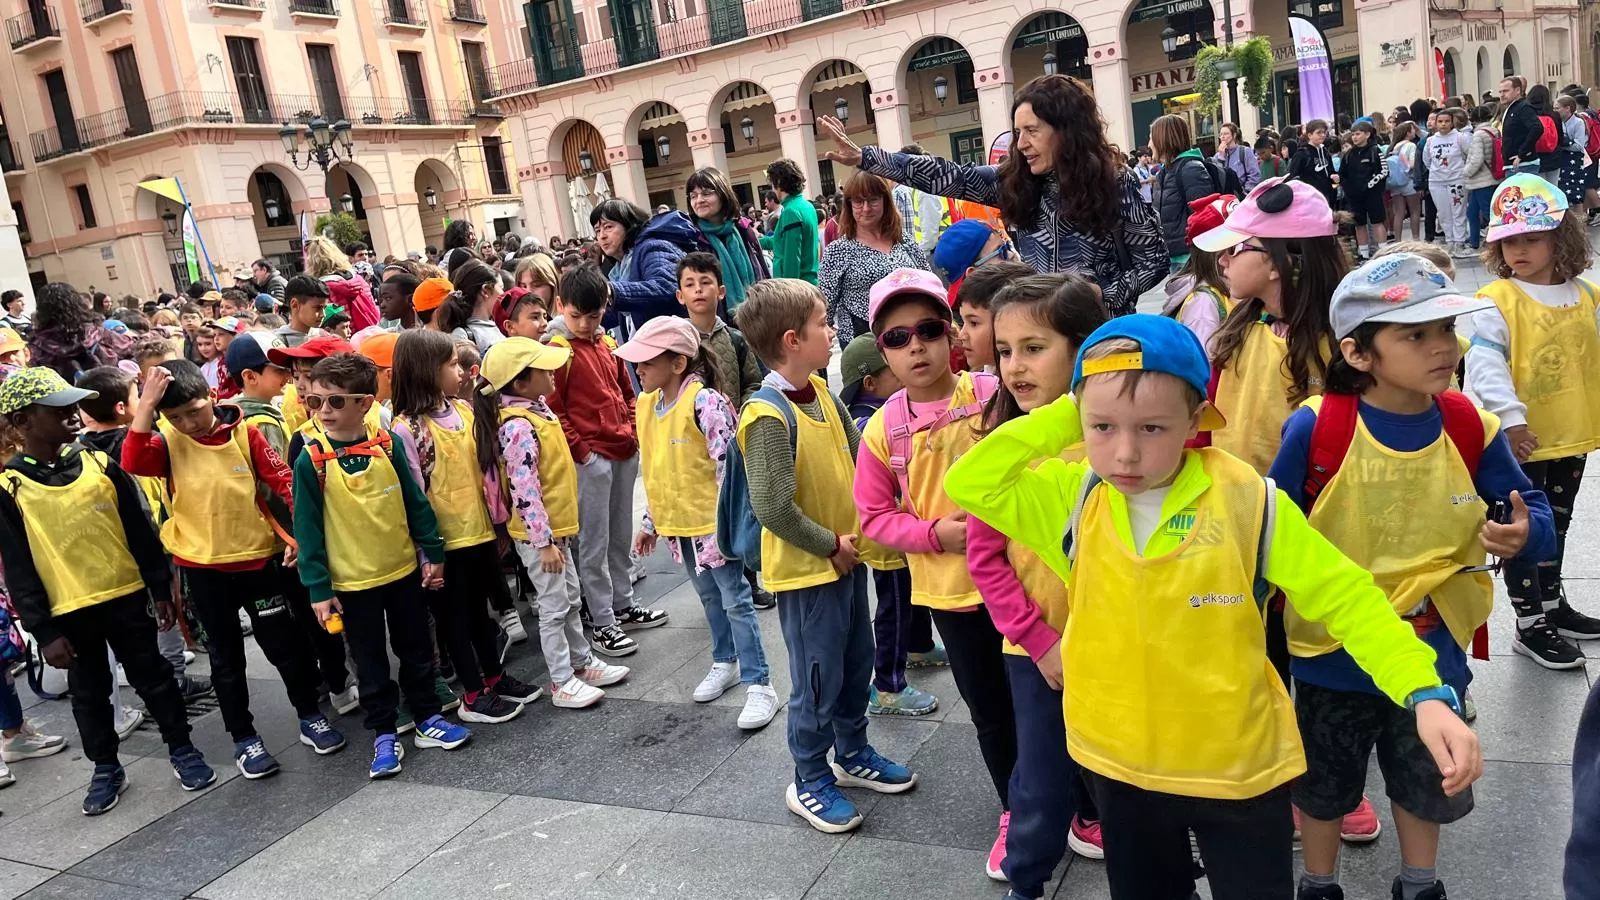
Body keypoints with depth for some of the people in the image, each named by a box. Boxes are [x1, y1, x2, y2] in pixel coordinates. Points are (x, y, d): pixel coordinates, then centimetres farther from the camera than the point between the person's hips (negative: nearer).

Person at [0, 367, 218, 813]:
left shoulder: (99, 464, -3)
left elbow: (140, 532, 3)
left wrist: (160, 588, 4)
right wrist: (44, 631, -8)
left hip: (126, 597, 1)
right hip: (68, 612, -1)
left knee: (153, 677, 11)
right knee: (88, 694, 14)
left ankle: (182, 750, 25)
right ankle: (106, 769, 30)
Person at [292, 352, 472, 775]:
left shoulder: (387, 444, -7)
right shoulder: (311, 461, -12)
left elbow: (415, 502, 1)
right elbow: (308, 528, -9)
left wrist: (433, 551, 4)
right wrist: (318, 587, -9)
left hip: (403, 570, 2)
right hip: (352, 581, -2)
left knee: (417, 650, 15)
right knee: (370, 663, 10)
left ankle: (428, 719, 31)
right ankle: (385, 736, 23)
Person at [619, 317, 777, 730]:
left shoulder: (704, 401, -20)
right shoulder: (645, 403, 5)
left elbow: (728, 464, -21)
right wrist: (650, 521, 17)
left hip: (713, 521, -8)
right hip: (677, 522, 8)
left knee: (736, 601, -1)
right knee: (708, 597, 22)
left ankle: (758, 684, 7)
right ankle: (725, 663, 38)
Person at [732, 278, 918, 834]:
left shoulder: (821, 392, 2)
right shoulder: (768, 417, -24)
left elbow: (856, 457, 11)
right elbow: (773, 508, -27)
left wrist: (859, 528, -1)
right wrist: (830, 546, -16)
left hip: (846, 558, 8)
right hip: (806, 570, -8)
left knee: (857, 666, 22)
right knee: (818, 681, 6)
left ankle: (853, 754, 42)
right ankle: (810, 782, 26)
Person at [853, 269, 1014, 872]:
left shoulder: (996, 394, -11)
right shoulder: (883, 430, -5)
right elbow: (874, 518, 0)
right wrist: (937, 533, -13)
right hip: (951, 589, 2)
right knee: (990, 709, 16)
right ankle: (1016, 812, 39)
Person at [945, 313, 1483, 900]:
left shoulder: (1247, 502, -15)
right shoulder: (1073, 497, -7)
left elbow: (1344, 595, -11)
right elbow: (968, 483, -13)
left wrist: (1424, 693, -23)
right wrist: (1062, 418, -16)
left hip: (1238, 765, -2)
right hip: (1118, 764, 3)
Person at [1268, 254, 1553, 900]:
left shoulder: (1472, 428, -12)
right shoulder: (1315, 428, -21)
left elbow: (1533, 513, -2)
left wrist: (1524, 536, -25)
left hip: (1431, 651, 3)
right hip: (1331, 653, -3)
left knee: (1425, 779, 25)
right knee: (1322, 783, 19)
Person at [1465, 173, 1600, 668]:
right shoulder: (1497, 302, -16)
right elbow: (1485, 363, -23)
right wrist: (1510, 417, -30)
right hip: (1522, 442, -6)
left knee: (1555, 526, 22)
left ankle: (1552, 604, 40)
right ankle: (1530, 625, 18)